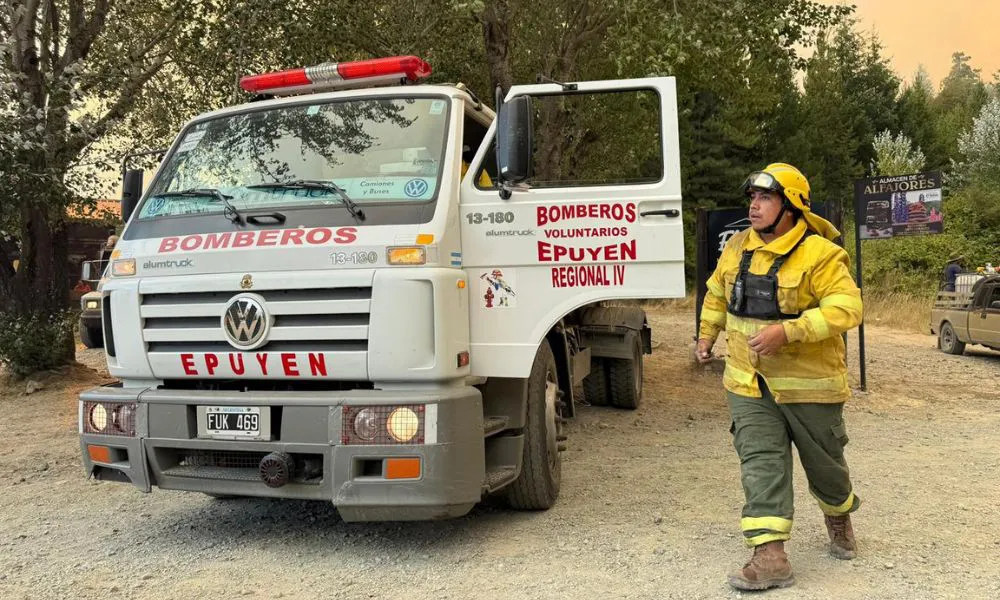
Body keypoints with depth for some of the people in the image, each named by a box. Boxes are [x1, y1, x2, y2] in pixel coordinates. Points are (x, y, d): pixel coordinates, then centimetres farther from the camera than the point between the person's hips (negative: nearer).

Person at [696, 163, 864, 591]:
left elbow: (846, 307, -25)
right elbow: (717, 292, 21)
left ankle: (839, 517, 46)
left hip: (809, 384, -4)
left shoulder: (818, 254, -16)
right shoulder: (738, 247, 4)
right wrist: (707, 333, 16)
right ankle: (770, 556, -5)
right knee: (761, 463, -6)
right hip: (749, 383, 4)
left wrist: (787, 331, -33)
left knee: (823, 462, 16)